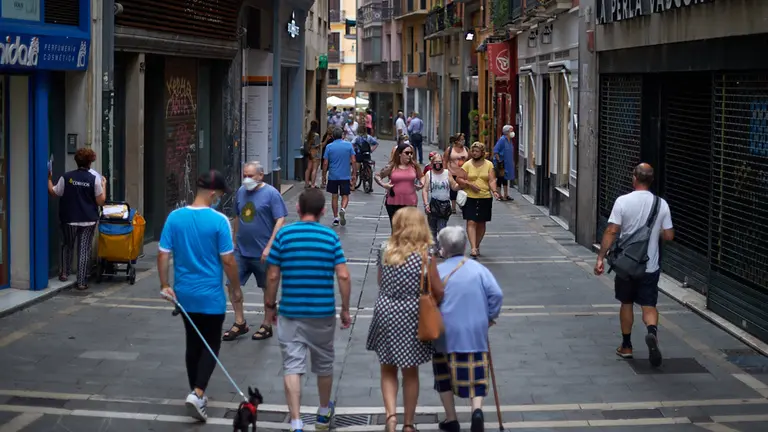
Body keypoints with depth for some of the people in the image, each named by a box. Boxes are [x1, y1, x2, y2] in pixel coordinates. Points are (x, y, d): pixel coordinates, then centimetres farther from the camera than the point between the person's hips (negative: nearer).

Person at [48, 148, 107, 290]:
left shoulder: (66, 177, -7)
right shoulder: (94, 178, -9)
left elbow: (53, 192, 2)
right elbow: (101, 201, -6)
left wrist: (49, 179, 18)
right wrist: (104, 185, 7)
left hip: (69, 219, 1)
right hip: (88, 220, -1)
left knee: (67, 246, 23)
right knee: (84, 250, 3)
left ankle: (64, 273, 26)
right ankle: (81, 281, 2)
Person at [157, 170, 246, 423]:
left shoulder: (174, 217, -3)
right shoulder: (219, 221, -15)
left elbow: (163, 254, -3)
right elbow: (228, 260, -12)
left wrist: (165, 285, 4)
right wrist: (236, 290, 1)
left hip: (184, 294, 4)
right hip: (211, 295, -4)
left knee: (193, 343, 17)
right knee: (211, 345, 6)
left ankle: (196, 394, 25)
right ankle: (198, 393, -10)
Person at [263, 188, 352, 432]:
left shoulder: (283, 235, -5)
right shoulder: (331, 237, -3)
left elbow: (272, 276, -4)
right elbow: (343, 276, -7)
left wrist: (270, 305, 9)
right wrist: (345, 309, 3)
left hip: (291, 312, -1)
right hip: (323, 312, 1)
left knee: (292, 367, -1)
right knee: (324, 365, 19)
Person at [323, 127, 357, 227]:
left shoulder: (329, 147, -4)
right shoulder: (349, 145, -3)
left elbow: (325, 163, -4)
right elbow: (353, 161, -4)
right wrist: (354, 174, 4)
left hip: (333, 176, 0)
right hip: (345, 176, 0)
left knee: (334, 197, 11)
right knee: (345, 196, 8)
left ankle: (336, 218, 12)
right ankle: (343, 209, -21)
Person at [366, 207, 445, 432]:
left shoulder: (385, 250, -4)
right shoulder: (425, 255, -12)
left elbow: (381, 282, 7)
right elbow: (438, 291, -7)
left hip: (385, 312, 2)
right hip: (412, 316, -2)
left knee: (388, 371, 16)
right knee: (410, 373, 14)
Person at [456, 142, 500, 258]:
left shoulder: (489, 164, 4)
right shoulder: (467, 165, 2)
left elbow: (492, 180, -4)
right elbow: (459, 179, 1)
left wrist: (494, 191, -21)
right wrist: (469, 184, -14)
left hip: (485, 198, 2)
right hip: (470, 197, -2)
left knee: (481, 223, 11)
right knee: (471, 222, -12)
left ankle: (477, 246, 28)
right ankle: (473, 248, -18)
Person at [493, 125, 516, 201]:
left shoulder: (510, 141, 9)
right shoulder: (502, 140, -15)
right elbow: (495, 151, -18)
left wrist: (512, 162, 16)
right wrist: (499, 161, -20)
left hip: (507, 163, 8)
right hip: (501, 163, -8)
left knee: (506, 179, 14)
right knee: (500, 178, -1)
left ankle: (506, 195, 21)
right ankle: (499, 196, 5)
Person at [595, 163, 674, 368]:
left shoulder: (622, 202, -11)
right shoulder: (661, 204, -4)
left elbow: (611, 232, -14)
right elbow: (669, 236, -1)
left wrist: (601, 257, -9)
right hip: (650, 266, 1)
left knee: (626, 303, 15)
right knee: (649, 305, 5)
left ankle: (626, 346, 24)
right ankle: (652, 331, -25)